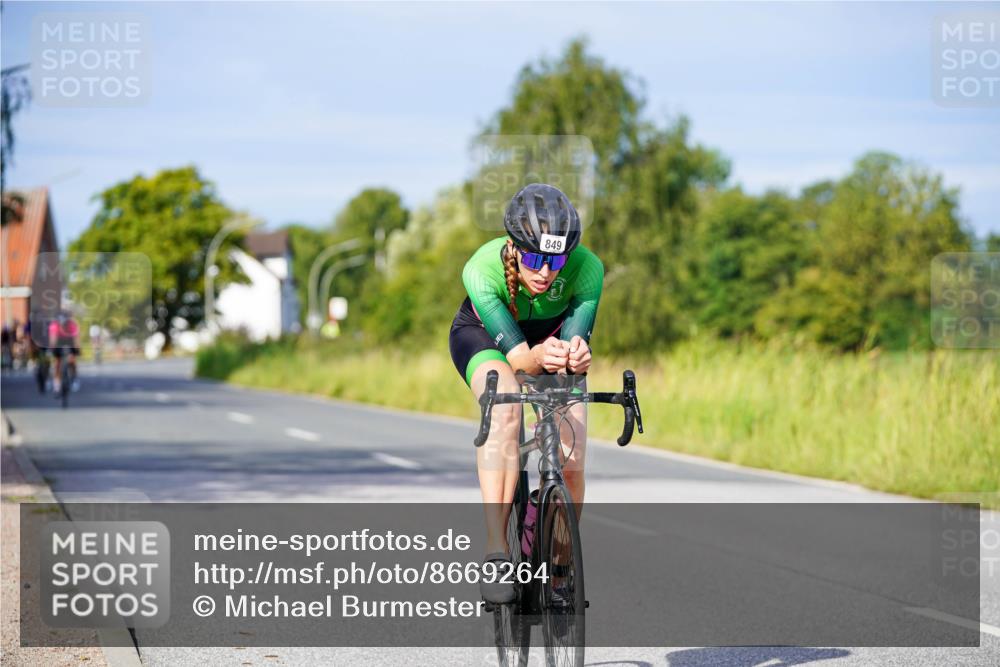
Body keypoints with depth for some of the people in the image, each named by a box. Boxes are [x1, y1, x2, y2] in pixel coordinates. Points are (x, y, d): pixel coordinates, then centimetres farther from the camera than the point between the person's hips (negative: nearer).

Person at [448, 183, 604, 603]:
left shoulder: (587, 268, -33)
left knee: (571, 462, -14)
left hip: (553, 334, 2)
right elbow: (515, 353, -39)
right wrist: (538, 358, -62)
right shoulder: (483, 268, -37)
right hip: (483, 333, -2)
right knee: (505, 410, -36)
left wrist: (575, 356, -61)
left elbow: (576, 339, -36)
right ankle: (496, 551, -37)